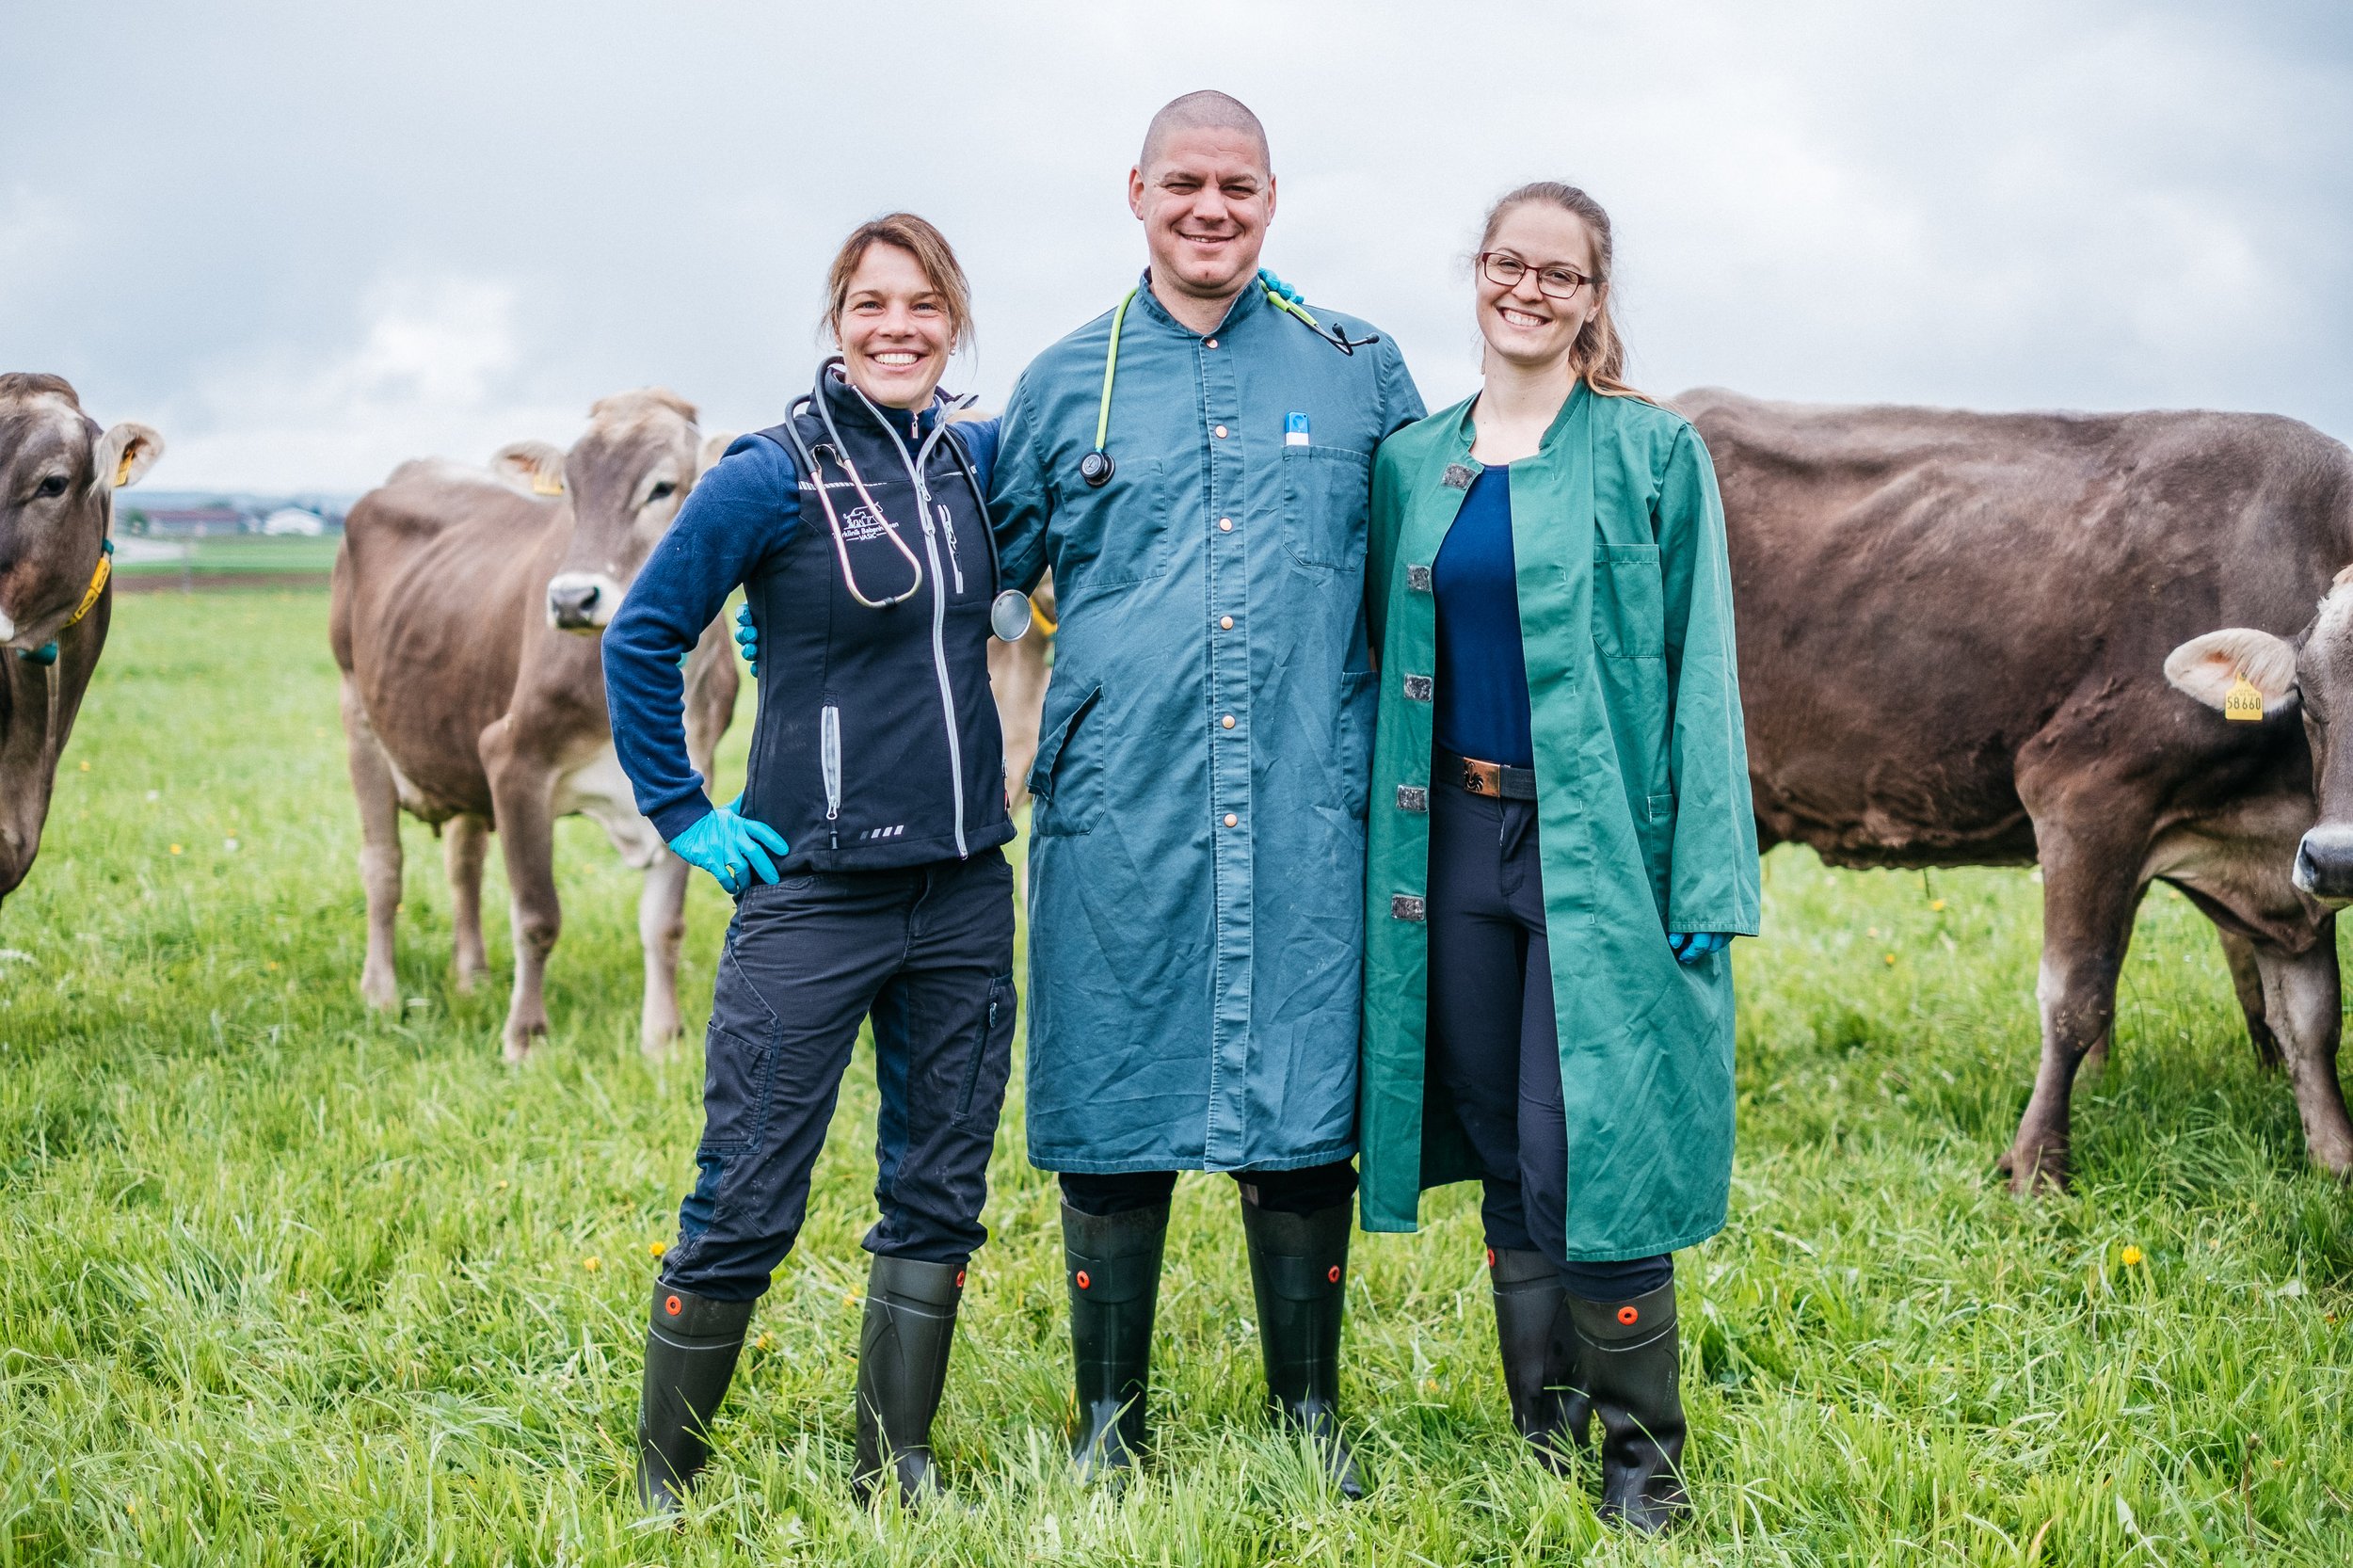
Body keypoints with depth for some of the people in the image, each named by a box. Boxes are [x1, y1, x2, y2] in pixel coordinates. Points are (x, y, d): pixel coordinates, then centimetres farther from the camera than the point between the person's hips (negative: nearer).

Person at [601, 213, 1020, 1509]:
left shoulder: (975, 461, 6)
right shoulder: (772, 477, -8)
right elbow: (640, 639, -2)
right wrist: (683, 816, -3)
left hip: (965, 892, 5)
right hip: (816, 894, -5)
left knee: (939, 1194, 10)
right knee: (745, 1205, -3)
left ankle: (896, 1478, 23)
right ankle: (661, 1489, 12)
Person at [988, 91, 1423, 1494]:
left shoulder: (1360, 373, 10)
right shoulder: (1067, 384, 10)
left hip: (1306, 813, 0)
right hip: (1118, 813, 0)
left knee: (1304, 1111, 3)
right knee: (1114, 1113, 4)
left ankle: (1314, 1417, 18)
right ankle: (1110, 1422, 18)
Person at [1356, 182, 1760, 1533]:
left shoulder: (1654, 455, 0)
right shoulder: (1413, 463, 11)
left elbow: (1701, 673, -3)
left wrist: (1706, 883, -10)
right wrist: (1385, 851, 8)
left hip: (1600, 849, -4)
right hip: (1455, 840, 4)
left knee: (1586, 1153, -7)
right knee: (1502, 1159, 9)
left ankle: (1642, 1451, 9)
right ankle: (1544, 1438, 23)